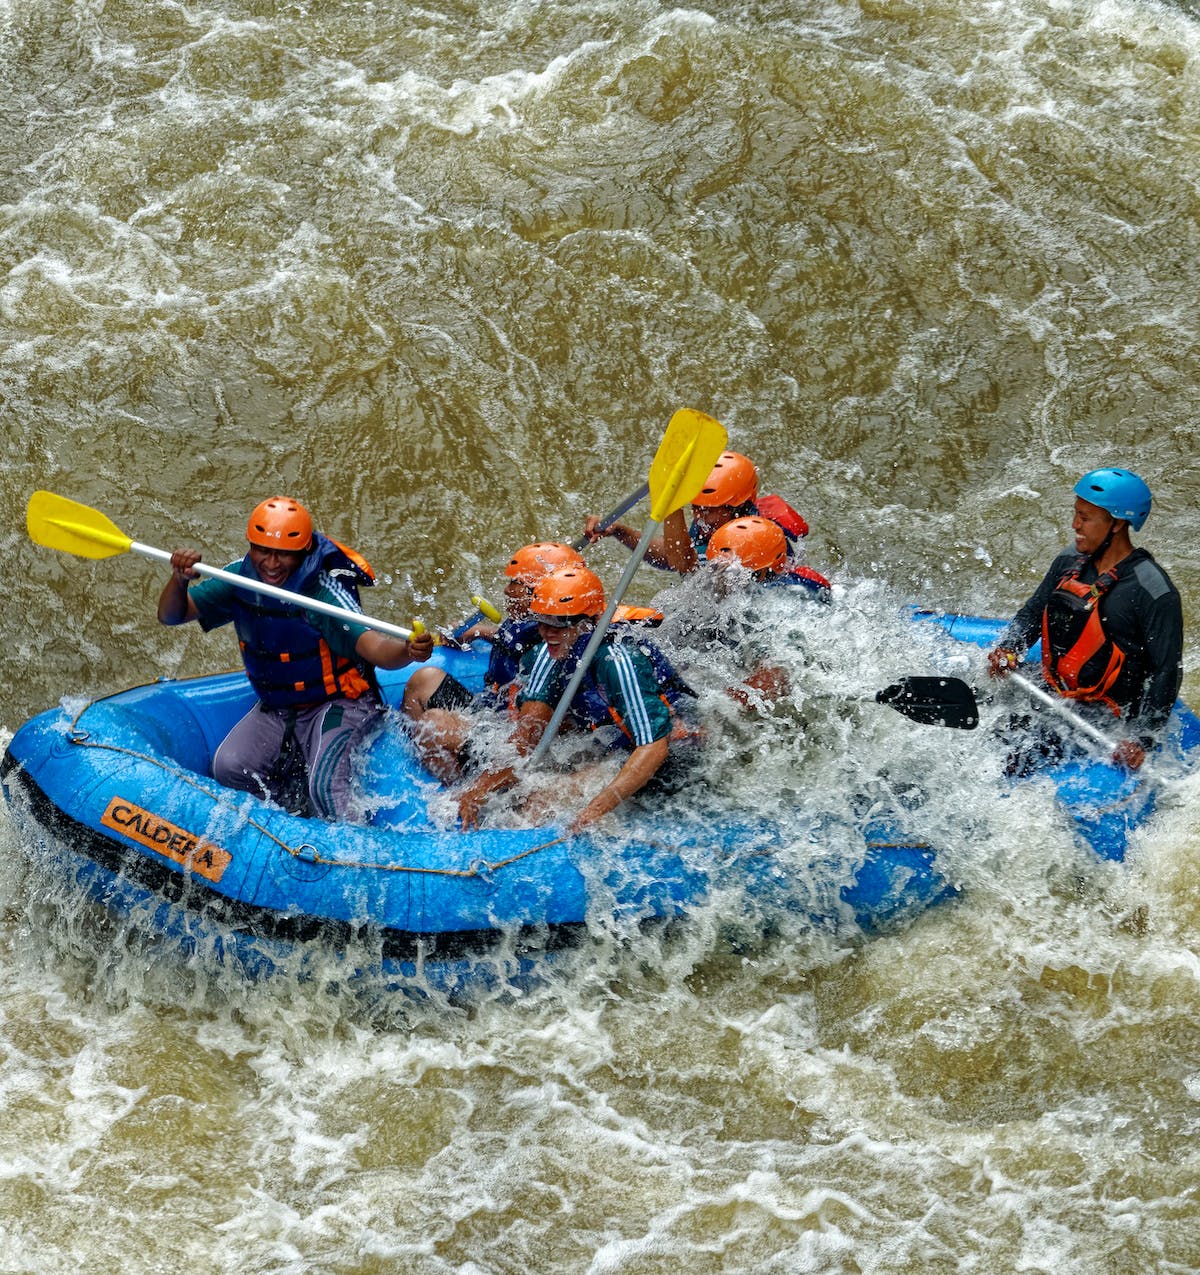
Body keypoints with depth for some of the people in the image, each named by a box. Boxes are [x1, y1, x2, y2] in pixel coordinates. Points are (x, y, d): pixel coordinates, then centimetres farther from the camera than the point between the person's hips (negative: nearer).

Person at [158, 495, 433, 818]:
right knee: (228, 769, -12)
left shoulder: (324, 592, -27)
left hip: (337, 704, -6)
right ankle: (301, 811, 11)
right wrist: (179, 579, -31)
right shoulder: (240, 578, -10)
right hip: (276, 707, 6)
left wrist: (408, 650, -63)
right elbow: (170, 615, -9)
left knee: (323, 789, -26)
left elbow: (373, 647, -40)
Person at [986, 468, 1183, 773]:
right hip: (1047, 692, 8)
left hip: (1097, 714, -8)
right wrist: (1007, 649, -5)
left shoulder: (1154, 593, -18)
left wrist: (1142, 740, -24)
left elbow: (1167, 672, -16)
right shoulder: (1069, 562, 4)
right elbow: (1032, 613, 17)